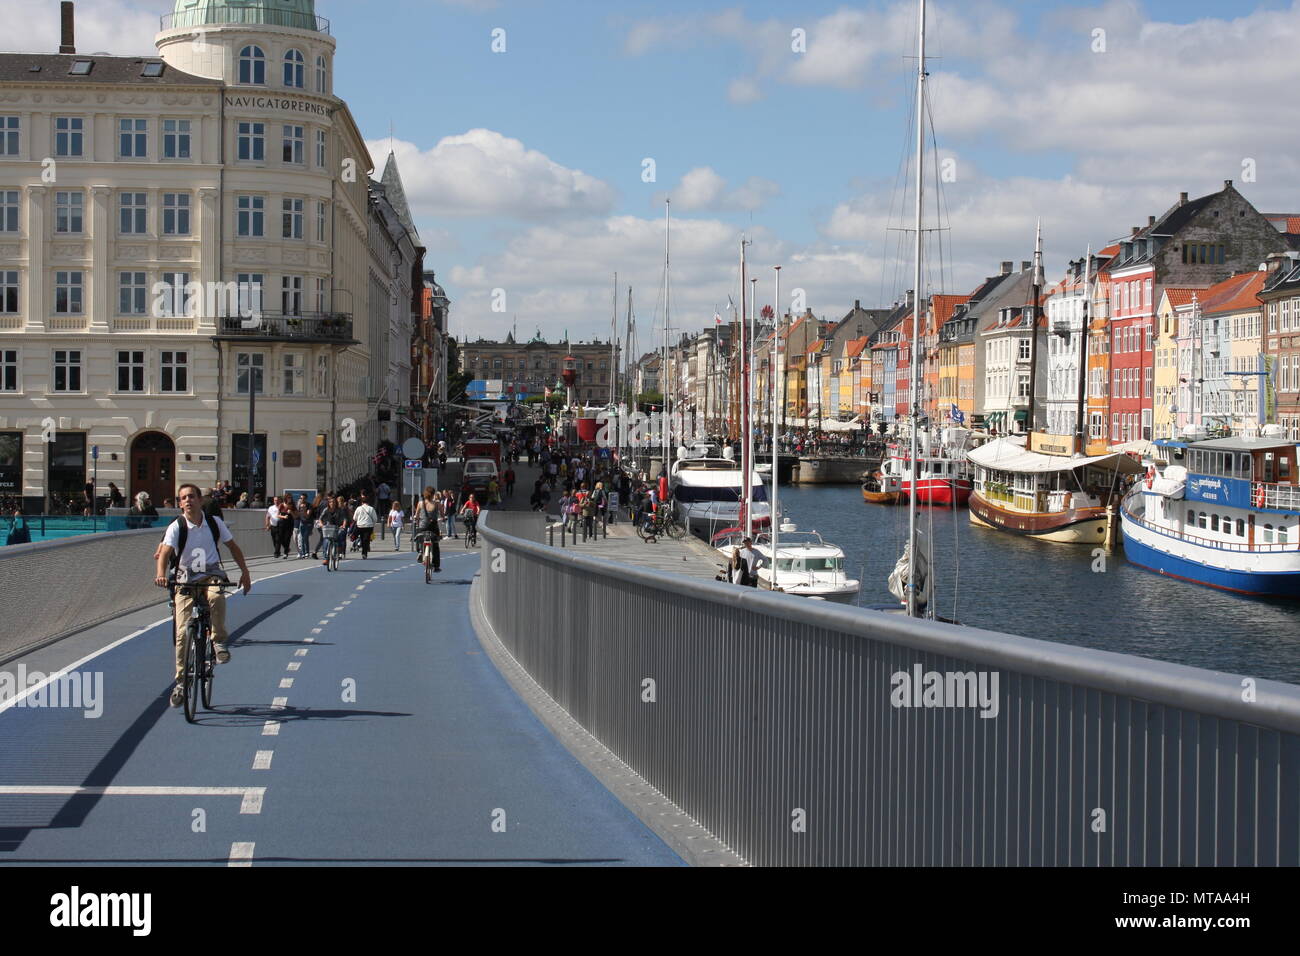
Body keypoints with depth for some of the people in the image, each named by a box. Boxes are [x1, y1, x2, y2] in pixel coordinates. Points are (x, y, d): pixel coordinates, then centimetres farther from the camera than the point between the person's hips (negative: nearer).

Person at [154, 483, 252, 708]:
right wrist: (160, 574, -42)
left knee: (216, 597, -37)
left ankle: (219, 640, -14)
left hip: (211, 576, 0)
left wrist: (245, 572, 6)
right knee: (182, 633, -7)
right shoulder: (176, 527, -9)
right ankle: (181, 682, 6)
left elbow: (233, 547, 12)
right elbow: (164, 553, -23)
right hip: (185, 580, 0)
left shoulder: (214, 523, -1)